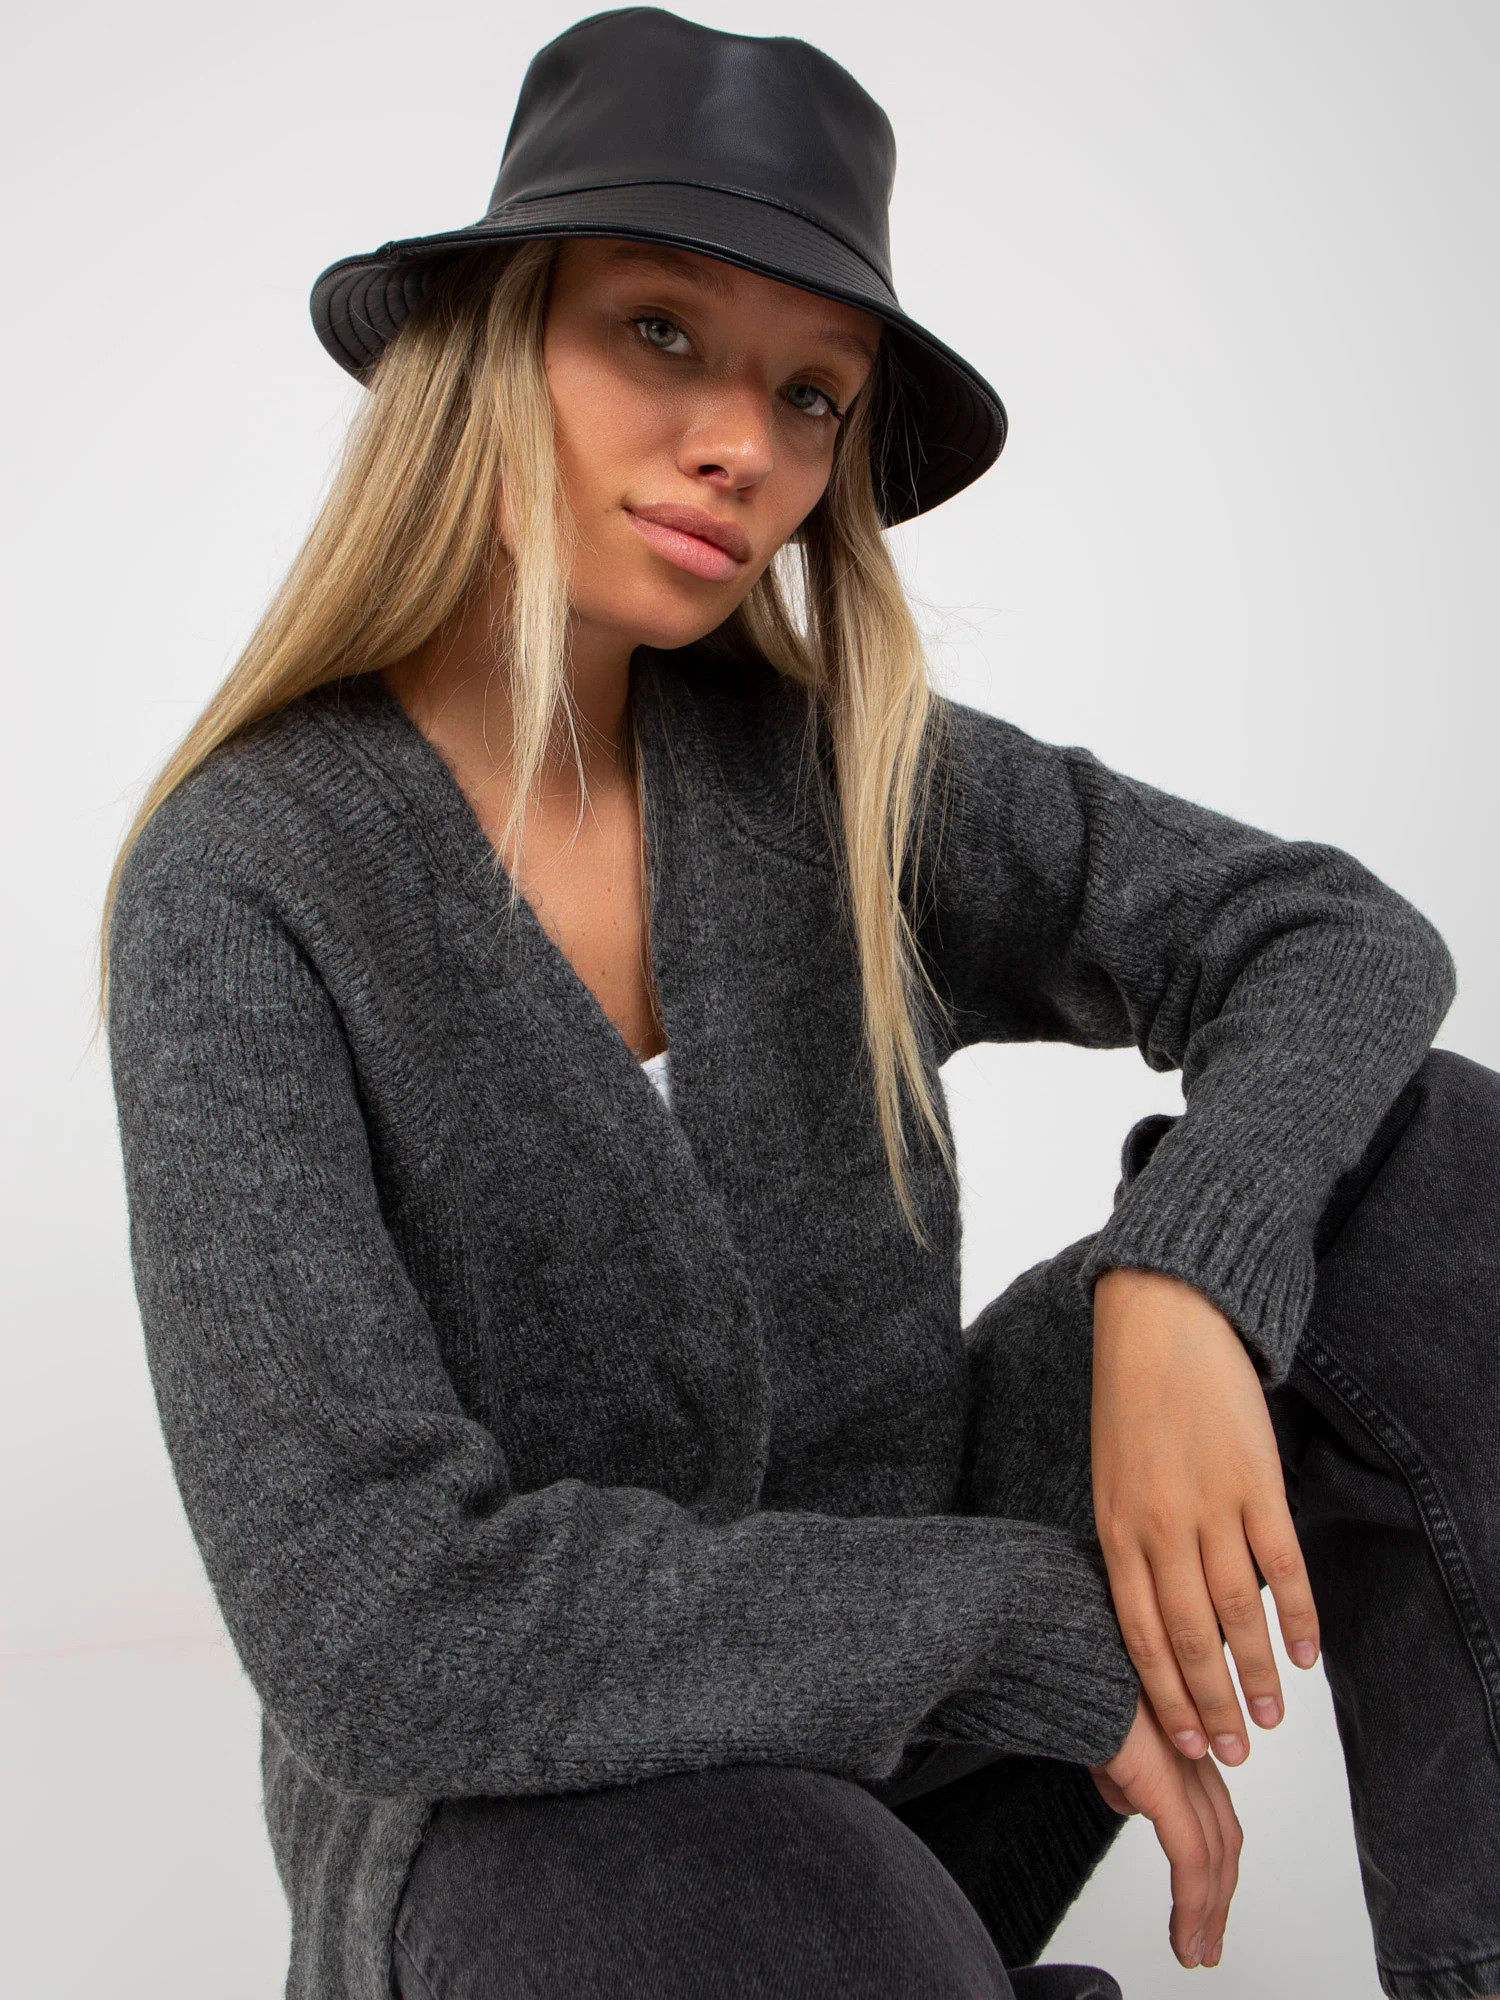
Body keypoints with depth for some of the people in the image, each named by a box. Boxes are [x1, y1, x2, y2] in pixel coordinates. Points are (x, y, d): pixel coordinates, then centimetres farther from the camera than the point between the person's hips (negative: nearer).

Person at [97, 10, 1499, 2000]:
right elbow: (376, 1624, -28)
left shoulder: (836, 771, -6)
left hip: (903, 1730, 5)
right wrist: (1049, 1624, -22)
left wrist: (1179, 1284, -26)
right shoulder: (248, 893, -20)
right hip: (520, 1817, -4)